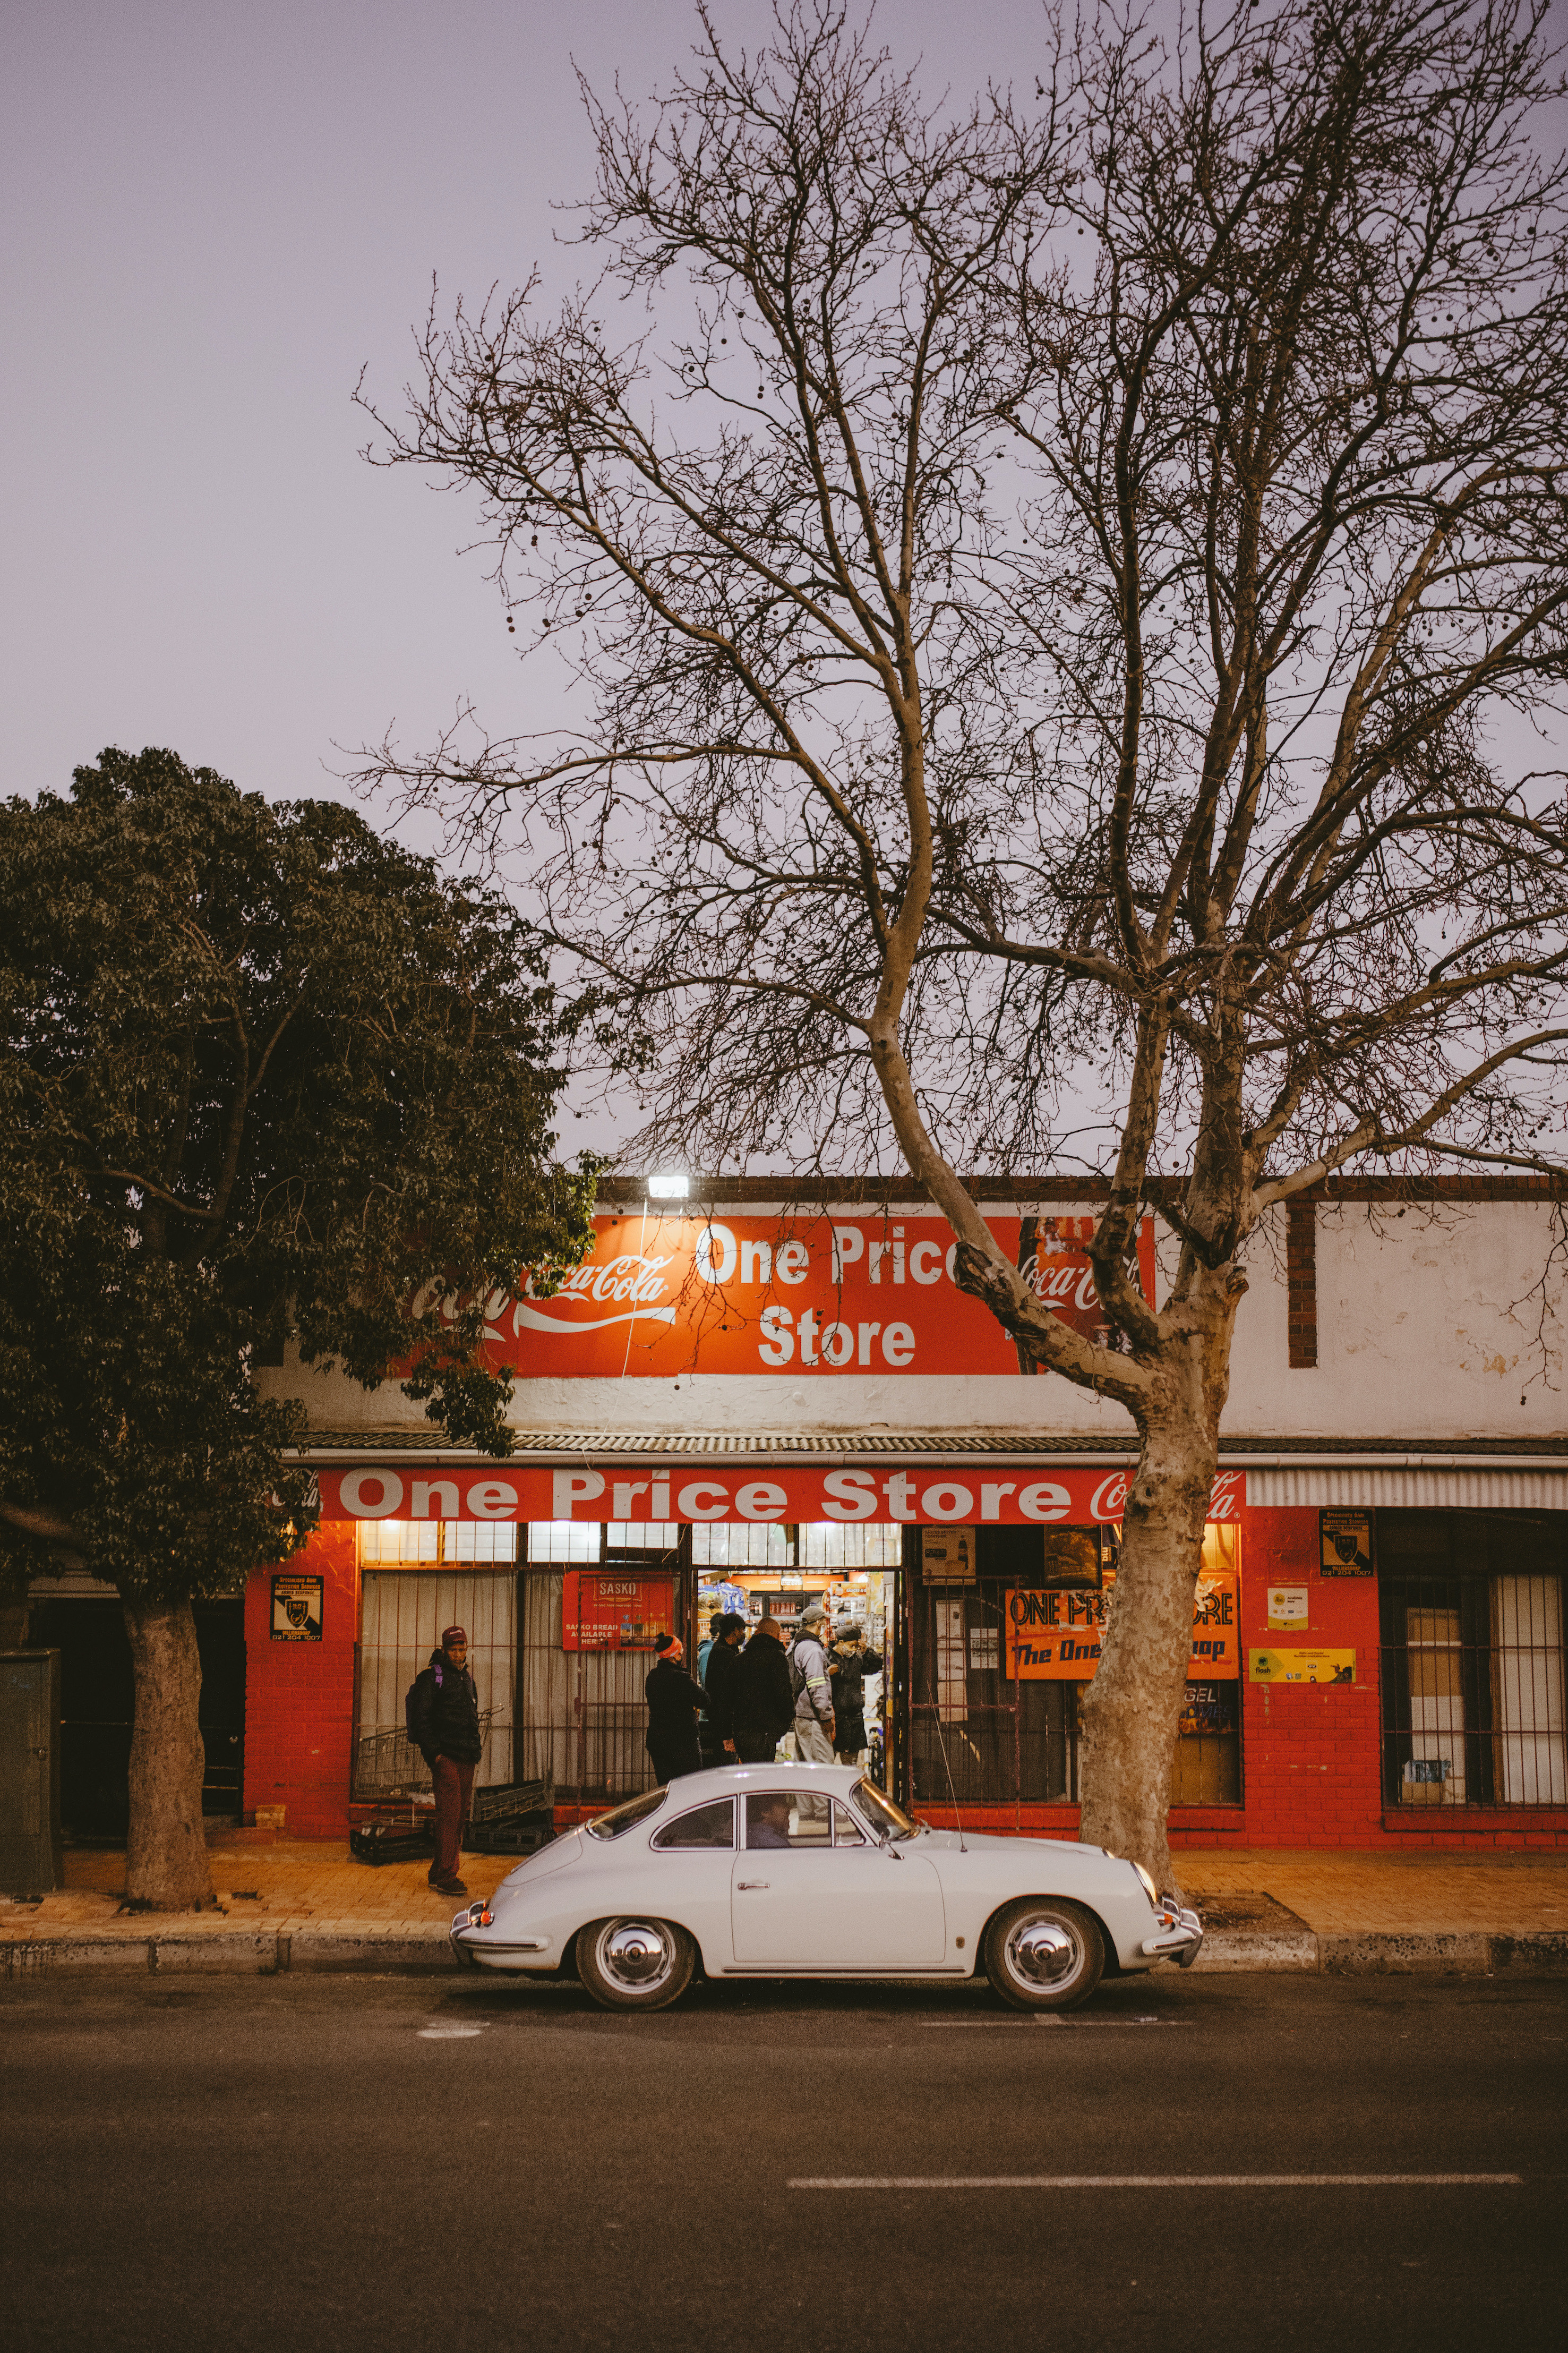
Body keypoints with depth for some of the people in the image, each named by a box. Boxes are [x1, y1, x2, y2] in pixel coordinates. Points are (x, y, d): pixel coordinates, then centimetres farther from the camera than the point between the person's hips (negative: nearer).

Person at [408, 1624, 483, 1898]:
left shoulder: (466, 1678, 19)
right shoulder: (431, 1678, -5)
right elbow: (420, 1719, -10)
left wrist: (476, 1749, 16)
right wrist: (434, 1752, -15)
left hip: (466, 1758, 8)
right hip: (445, 1757, -8)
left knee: (459, 1815, 8)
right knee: (449, 1813, -13)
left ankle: (439, 1872, 15)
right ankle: (445, 1877, -13)